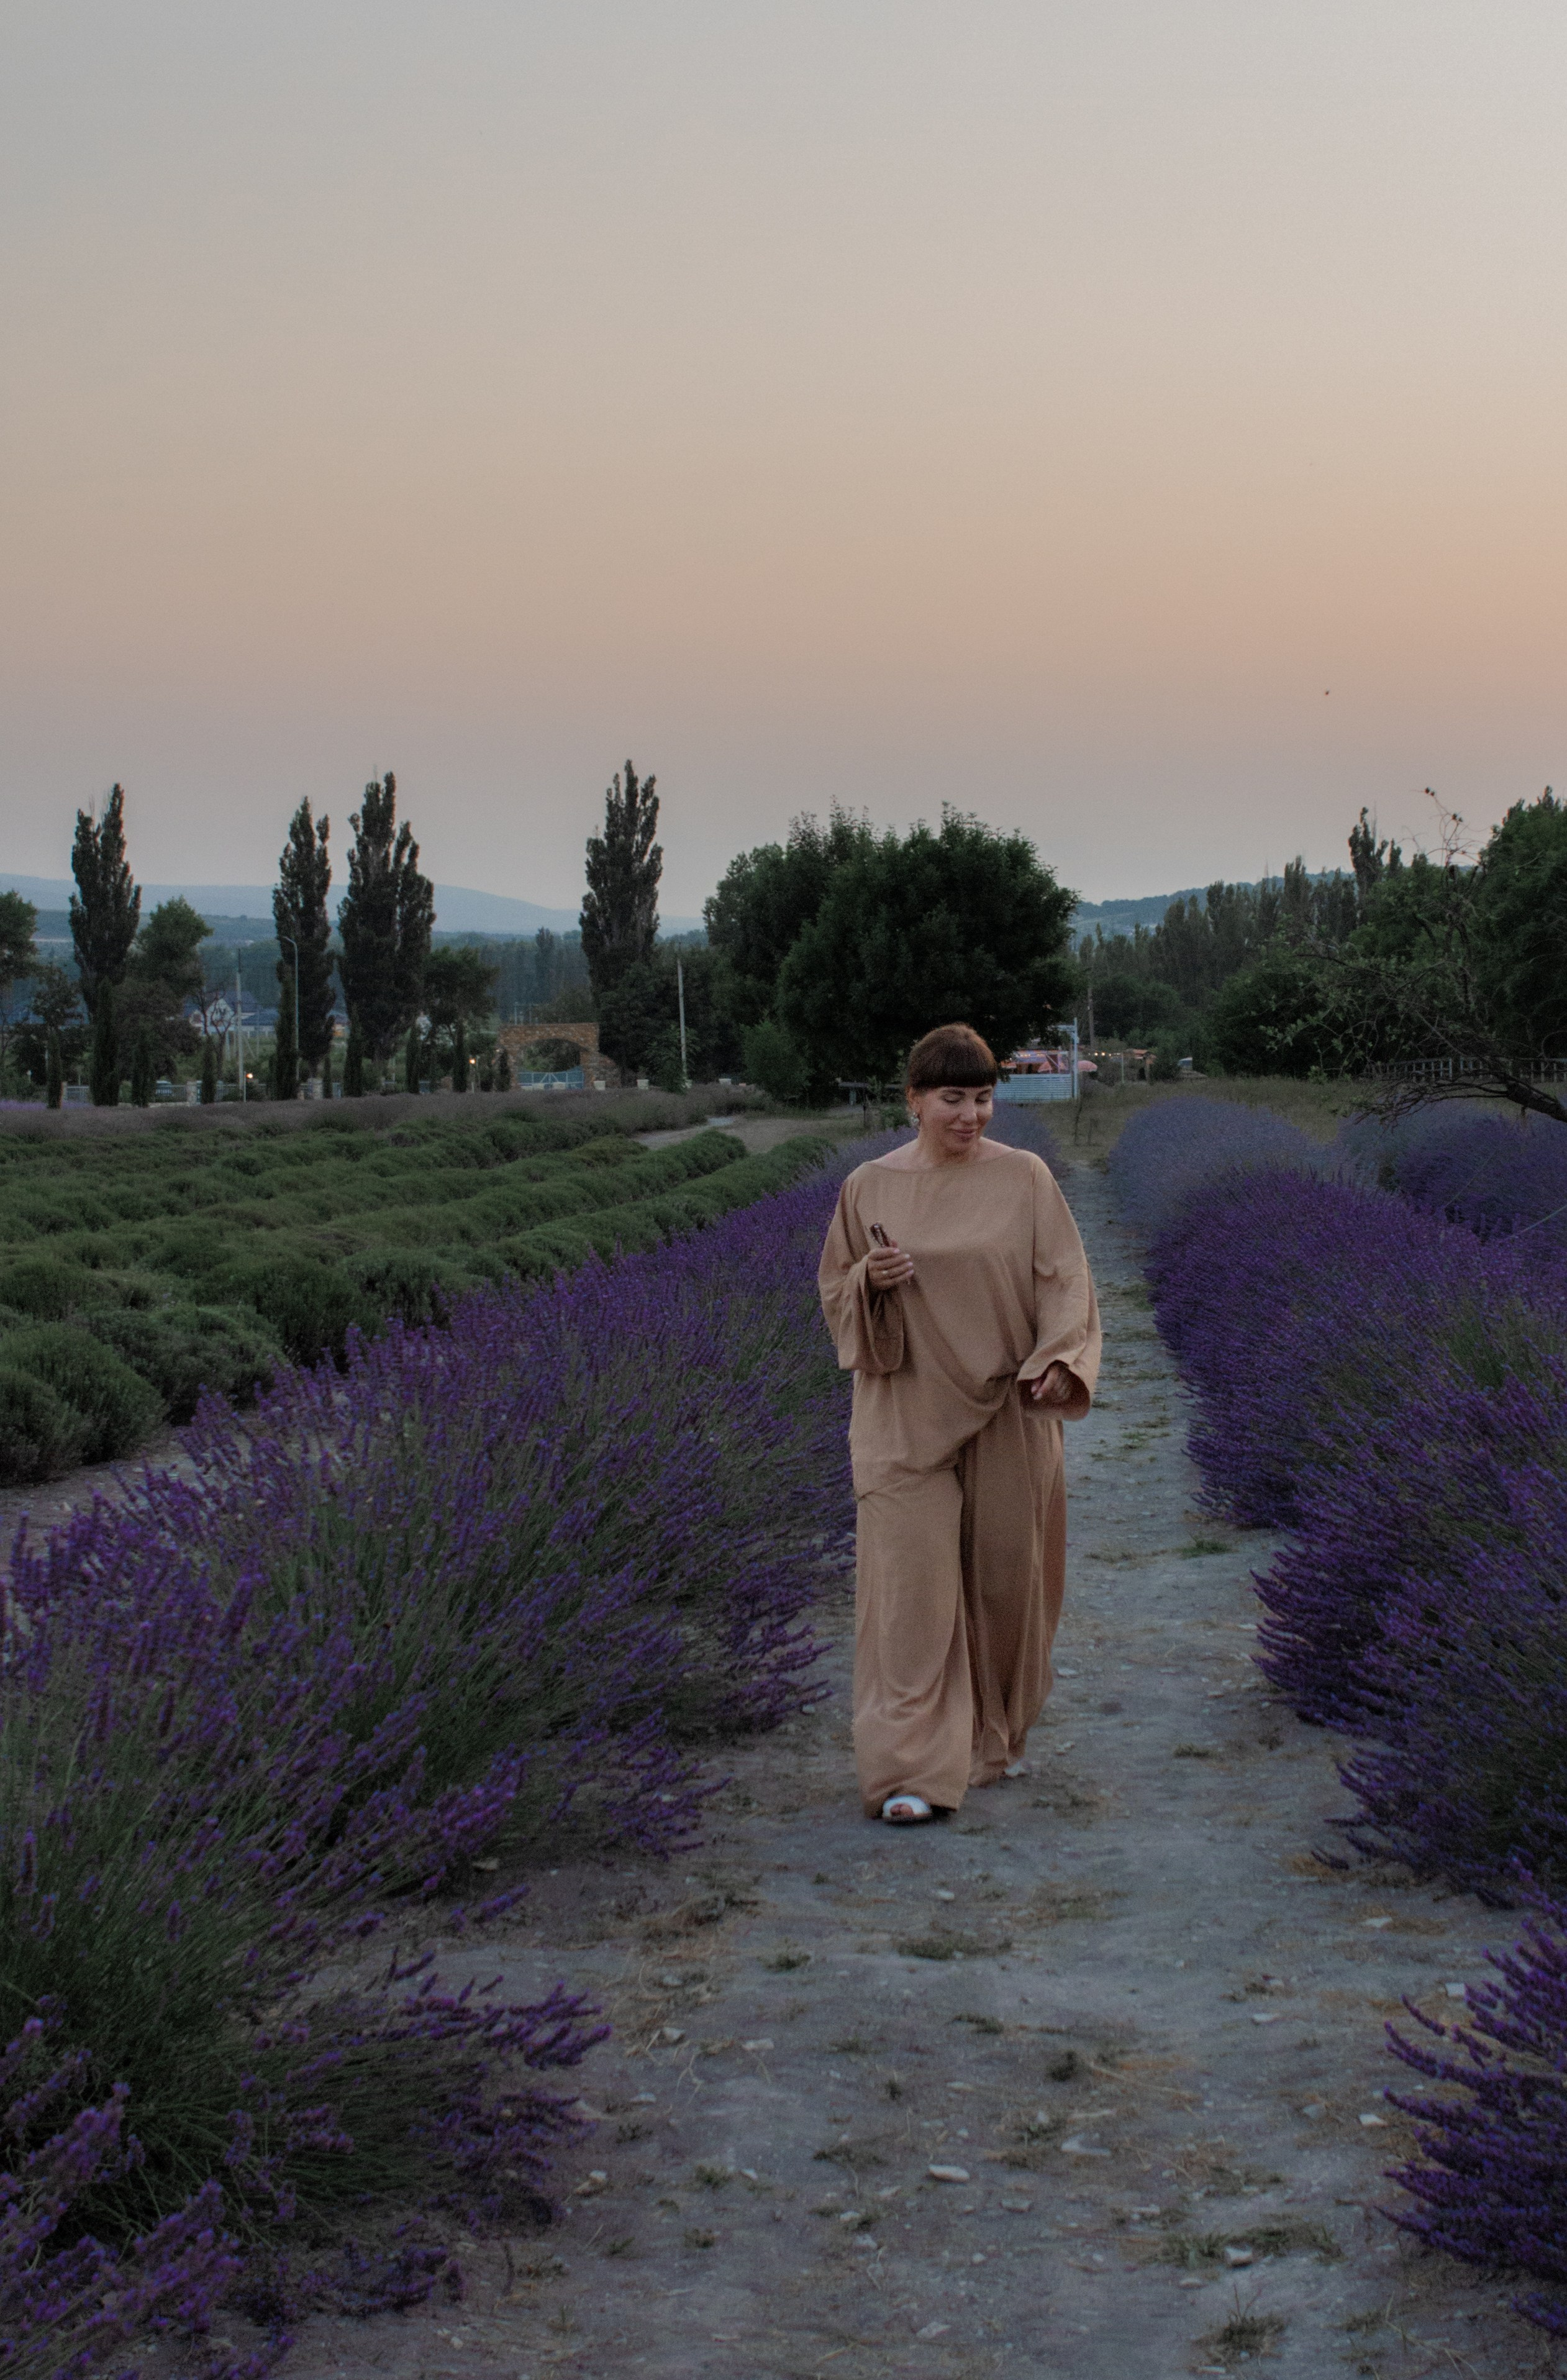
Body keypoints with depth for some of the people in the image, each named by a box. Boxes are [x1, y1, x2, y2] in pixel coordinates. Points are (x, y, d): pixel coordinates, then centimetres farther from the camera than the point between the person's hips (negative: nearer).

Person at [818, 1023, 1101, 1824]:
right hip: (907, 1415, -1)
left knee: (1004, 1576, 9)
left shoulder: (1024, 1179, 0)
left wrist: (1058, 1363, -20)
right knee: (911, 1578, -8)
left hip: (1006, 1412, 1)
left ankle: (994, 1736, 30)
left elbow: (1065, 1280, -3)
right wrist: (871, 1279, -14)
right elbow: (835, 1291, 9)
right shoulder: (870, 1188, 2)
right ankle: (910, 1769, -8)